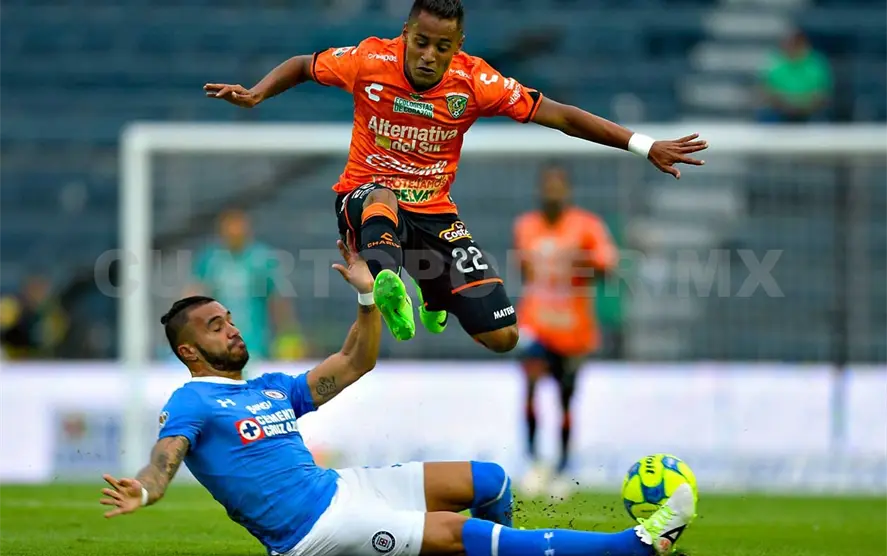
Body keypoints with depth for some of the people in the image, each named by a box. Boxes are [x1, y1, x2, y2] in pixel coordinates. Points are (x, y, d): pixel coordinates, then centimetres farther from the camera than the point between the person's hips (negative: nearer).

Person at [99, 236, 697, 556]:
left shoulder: (273, 390, 21)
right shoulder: (190, 403, -4)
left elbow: (355, 363, 24)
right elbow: (164, 461, -21)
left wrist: (367, 294, 10)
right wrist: (140, 492, -45)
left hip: (339, 487, 9)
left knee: (488, 481, 3)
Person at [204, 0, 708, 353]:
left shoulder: (473, 81, -13)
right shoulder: (370, 61, -14)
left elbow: (557, 114, -10)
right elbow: (303, 66, 4)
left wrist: (646, 147, -12)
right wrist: (255, 94, -15)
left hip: (435, 213, 2)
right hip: (365, 197, -2)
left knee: (503, 337, -4)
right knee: (384, 197, -41)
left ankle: (434, 296, 27)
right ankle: (388, 283, -64)